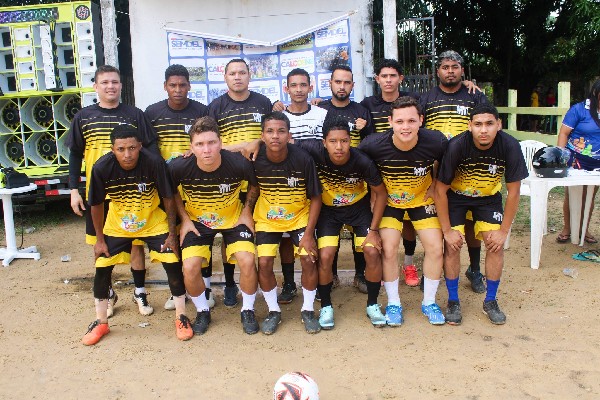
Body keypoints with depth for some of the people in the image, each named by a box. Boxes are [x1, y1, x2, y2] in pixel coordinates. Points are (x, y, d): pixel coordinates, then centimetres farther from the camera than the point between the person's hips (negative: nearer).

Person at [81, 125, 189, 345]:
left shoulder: (154, 162, -29)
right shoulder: (102, 168, -24)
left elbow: (168, 198, -15)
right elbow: (96, 205, -8)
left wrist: (172, 233, -11)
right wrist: (100, 239, -2)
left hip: (153, 223, -1)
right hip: (117, 226, 2)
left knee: (173, 264, -9)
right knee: (102, 267, 0)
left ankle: (181, 317, 11)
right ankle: (101, 322, 22)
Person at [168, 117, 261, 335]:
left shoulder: (239, 163, -27)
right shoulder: (179, 167, -25)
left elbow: (254, 185, -2)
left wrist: (246, 211, -7)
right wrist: (184, 218, -5)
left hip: (234, 218, 0)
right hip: (197, 220, 1)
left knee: (247, 261, -19)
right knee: (190, 267, -16)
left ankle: (248, 311, 8)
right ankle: (202, 311, 13)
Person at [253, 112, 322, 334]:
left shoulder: (303, 159, -23)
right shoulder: (255, 159, -21)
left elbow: (315, 198, -13)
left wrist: (308, 234, -15)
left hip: (300, 216, -1)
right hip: (267, 218, 1)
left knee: (309, 259, -12)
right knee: (264, 263, -10)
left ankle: (308, 310, 12)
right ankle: (273, 311, 14)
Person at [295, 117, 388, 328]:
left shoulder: (362, 162, -30)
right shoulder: (315, 151, -31)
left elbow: (381, 194, -14)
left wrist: (373, 229, -13)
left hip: (359, 207, 0)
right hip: (328, 209, 0)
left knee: (373, 252, -12)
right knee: (325, 256, -14)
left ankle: (372, 305, 12)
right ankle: (326, 307, 11)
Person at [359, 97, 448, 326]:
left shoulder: (436, 142, -26)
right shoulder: (374, 145, -30)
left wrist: (435, 185, -4)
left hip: (422, 200, 1)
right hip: (389, 201, -1)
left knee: (435, 248, -4)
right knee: (388, 249, -10)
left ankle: (429, 302, 17)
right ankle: (393, 303, 11)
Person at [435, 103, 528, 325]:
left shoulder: (509, 146, -26)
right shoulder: (457, 146, -31)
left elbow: (513, 191, -14)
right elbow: (440, 190, -21)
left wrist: (504, 230, -12)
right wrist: (447, 230, -17)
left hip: (488, 196, 2)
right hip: (455, 196, -2)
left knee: (496, 245, -8)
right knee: (452, 246, -10)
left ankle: (490, 301, 12)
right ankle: (453, 301, 8)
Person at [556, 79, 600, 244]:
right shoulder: (580, 109, -9)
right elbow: (564, 133, -10)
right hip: (576, 161, -4)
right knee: (571, 195, 4)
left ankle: (584, 229, 26)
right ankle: (566, 229, 18)